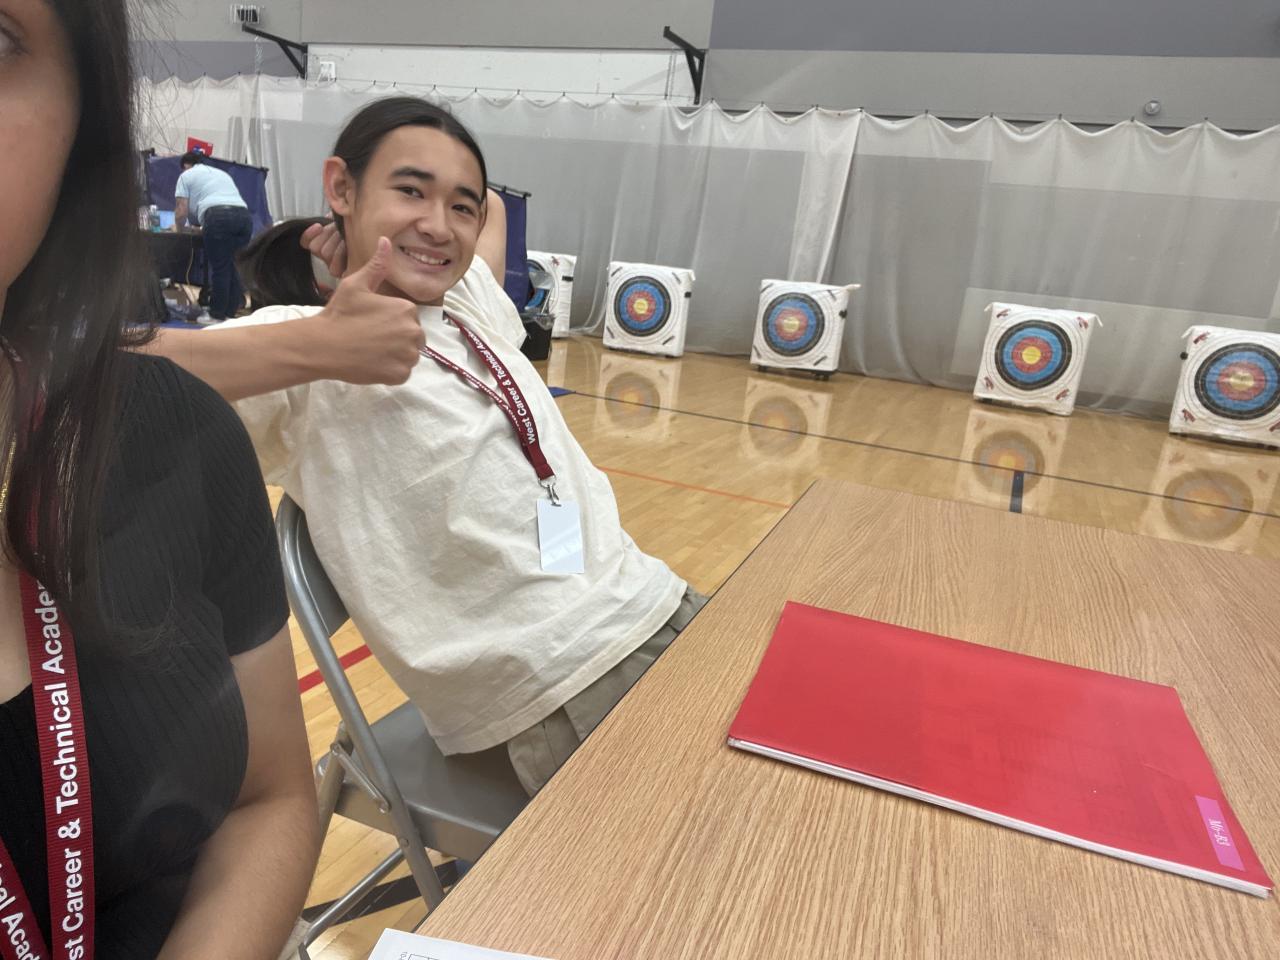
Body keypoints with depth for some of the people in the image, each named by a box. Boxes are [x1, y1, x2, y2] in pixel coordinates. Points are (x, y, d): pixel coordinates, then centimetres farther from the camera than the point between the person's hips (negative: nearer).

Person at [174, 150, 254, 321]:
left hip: (218, 216, -5)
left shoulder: (186, 175, 20)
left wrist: (178, 229, 33)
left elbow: (182, 210, 12)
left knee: (219, 268, 0)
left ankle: (217, 315, 5)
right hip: (244, 215, 5)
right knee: (233, 266, 13)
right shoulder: (222, 172, 38)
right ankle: (231, 312, 13)